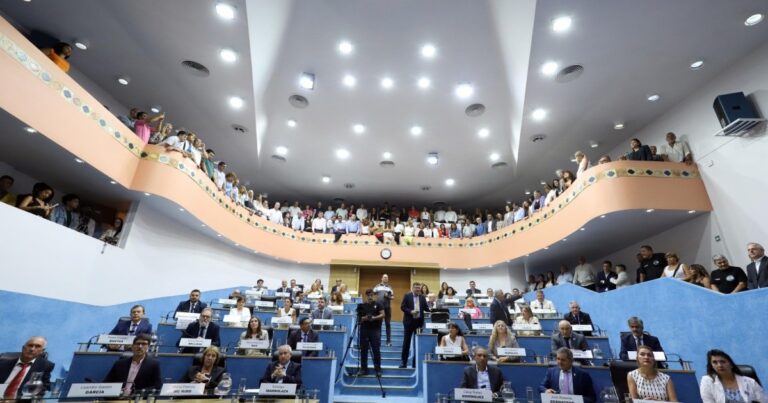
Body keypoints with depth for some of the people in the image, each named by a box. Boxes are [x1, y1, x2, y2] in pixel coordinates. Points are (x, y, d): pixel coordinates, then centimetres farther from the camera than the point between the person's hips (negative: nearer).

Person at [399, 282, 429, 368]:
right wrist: (410, 311, -20)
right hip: (409, 322, -3)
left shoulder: (422, 297, 7)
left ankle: (416, 362, 18)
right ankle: (403, 361, 15)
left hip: (419, 322, 3)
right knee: (406, 342, 5)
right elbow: (402, 307, -8)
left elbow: (426, 308, 4)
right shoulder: (407, 296, -4)